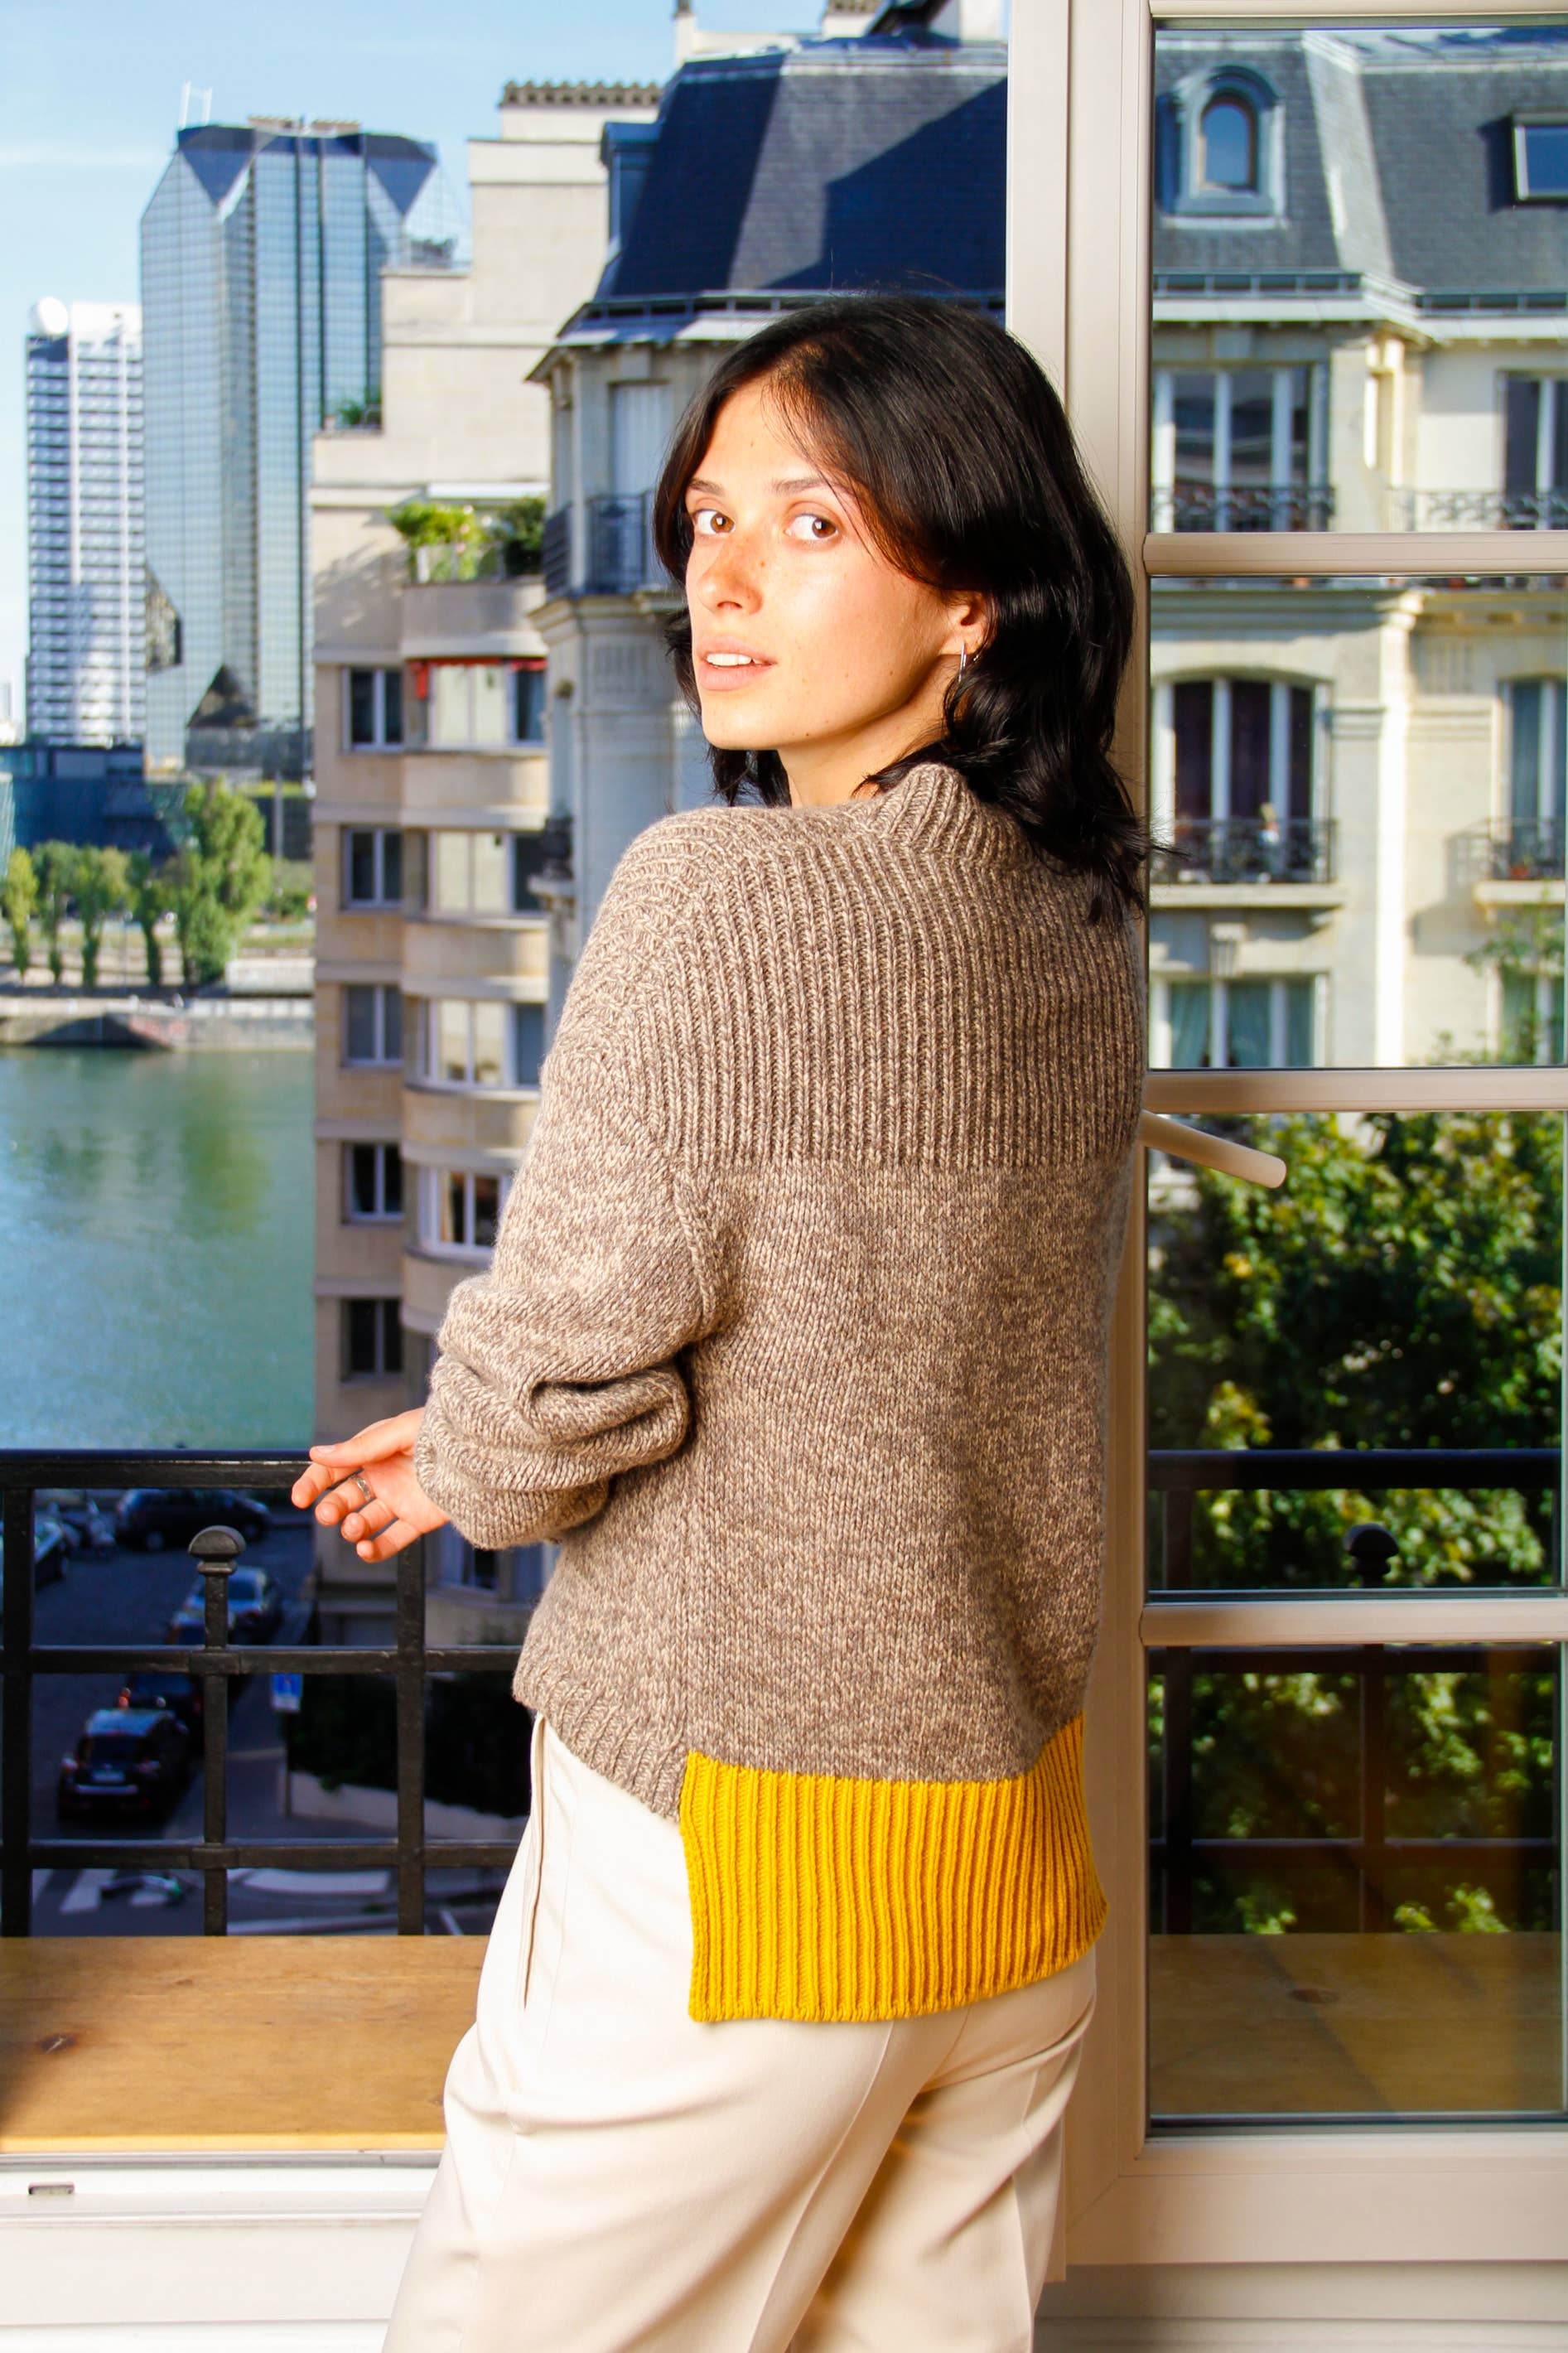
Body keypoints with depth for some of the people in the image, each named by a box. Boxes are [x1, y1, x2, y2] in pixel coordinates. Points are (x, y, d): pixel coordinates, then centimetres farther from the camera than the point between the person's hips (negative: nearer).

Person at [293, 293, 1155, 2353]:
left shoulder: (722, 893, -19)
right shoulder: (1082, 909, 4)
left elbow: (549, 1393, -18)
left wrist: (480, 1460, 6)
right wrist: (493, 1450, 17)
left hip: (734, 1872, -7)